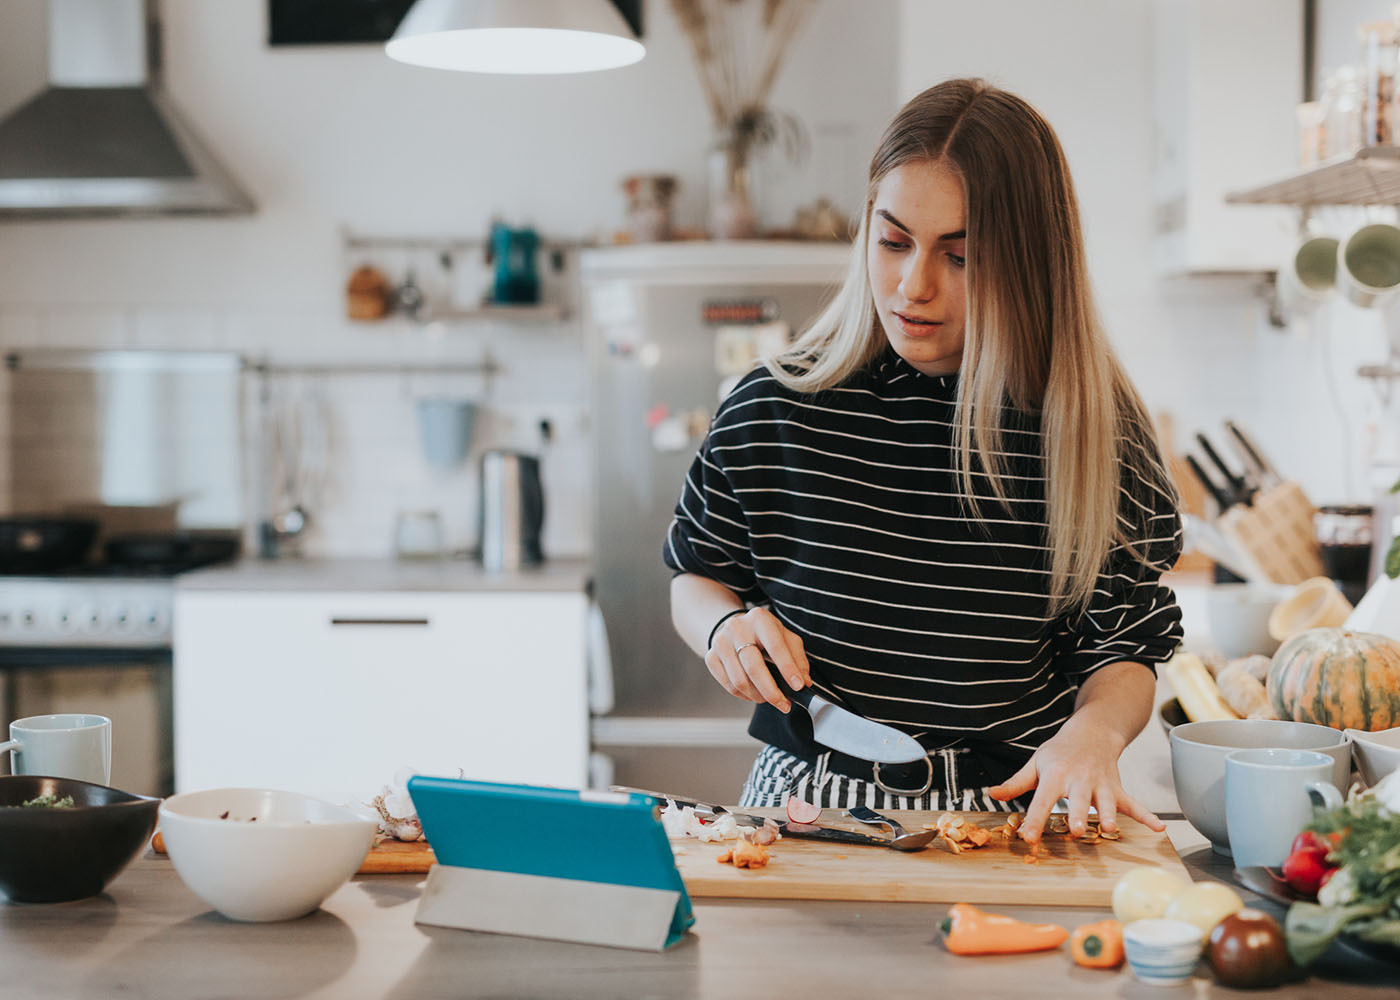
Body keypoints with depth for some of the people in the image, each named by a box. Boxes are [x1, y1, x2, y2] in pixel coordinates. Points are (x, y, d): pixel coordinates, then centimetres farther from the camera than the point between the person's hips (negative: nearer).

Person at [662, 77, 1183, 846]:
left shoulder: (1089, 428, -1)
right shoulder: (774, 410, 1)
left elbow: (1122, 650, 6)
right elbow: (697, 575, 17)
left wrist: (1093, 731, -15)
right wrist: (725, 623, -5)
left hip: (1009, 815, -1)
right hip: (807, 806, 1)